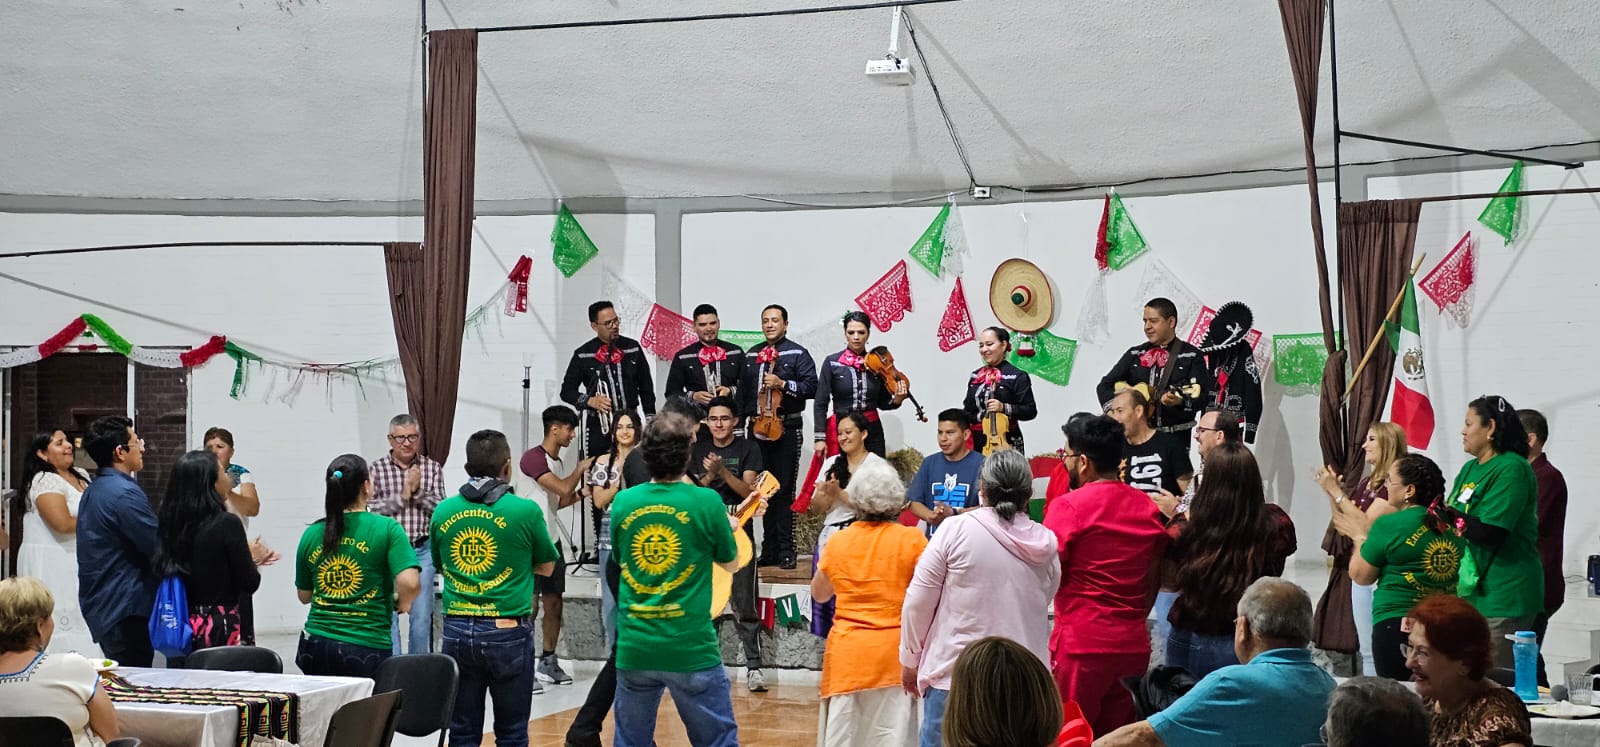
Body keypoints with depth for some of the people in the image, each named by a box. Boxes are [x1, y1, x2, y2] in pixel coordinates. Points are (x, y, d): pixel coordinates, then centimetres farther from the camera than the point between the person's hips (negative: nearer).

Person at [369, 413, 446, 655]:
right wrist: (403, 495, -13)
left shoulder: (433, 468, 5)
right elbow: (371, 510, -8)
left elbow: (441, 509, -2)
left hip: (422, 551, 1)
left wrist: (417, 491, -15)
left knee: (422, 616, 5)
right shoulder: (375, 469, 1)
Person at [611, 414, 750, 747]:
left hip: (634, 647, 3)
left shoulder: (622, 503, 2)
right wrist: (728, 527, 27)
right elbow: (731, 564, 6)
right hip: (691, 648, -3)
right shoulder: (707, 501, -9)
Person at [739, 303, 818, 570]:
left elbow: (811, 386, -7)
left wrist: (783, 384, -18)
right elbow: (743, 391, 19)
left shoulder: (797, 354, 1)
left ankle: (785, 551, -1)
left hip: (786, 428, -5)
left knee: (784, 490, -5)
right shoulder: (751, 355, 16)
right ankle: (769, 550, 12)